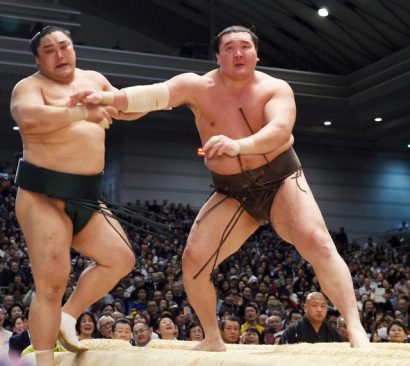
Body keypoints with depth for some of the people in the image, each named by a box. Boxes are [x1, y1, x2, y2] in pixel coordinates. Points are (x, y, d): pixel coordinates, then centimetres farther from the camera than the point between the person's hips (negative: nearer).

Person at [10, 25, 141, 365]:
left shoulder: (93, 79, 18)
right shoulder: (30, 86, -4)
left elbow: (127, 109, 30)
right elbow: (30, 119, -26)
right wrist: (83, 112, -20)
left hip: (86, 195, 8)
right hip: (44, 193, -7)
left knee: (121, 259, 7)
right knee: (52, 281, -11)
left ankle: (67, 316, 16)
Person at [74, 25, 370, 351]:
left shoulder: (276, 88, -12)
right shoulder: (198, 86, -9)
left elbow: (280, 130, -31)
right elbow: (153, 94, -25)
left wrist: (239, 145, -50)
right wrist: (108, 97, -42)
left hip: (280, 178, -2)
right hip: (233, 192, 2)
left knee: (318, 243, -23)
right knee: (194, 260, -6)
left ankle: (355, 328, -16)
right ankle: (213, 339, 12)